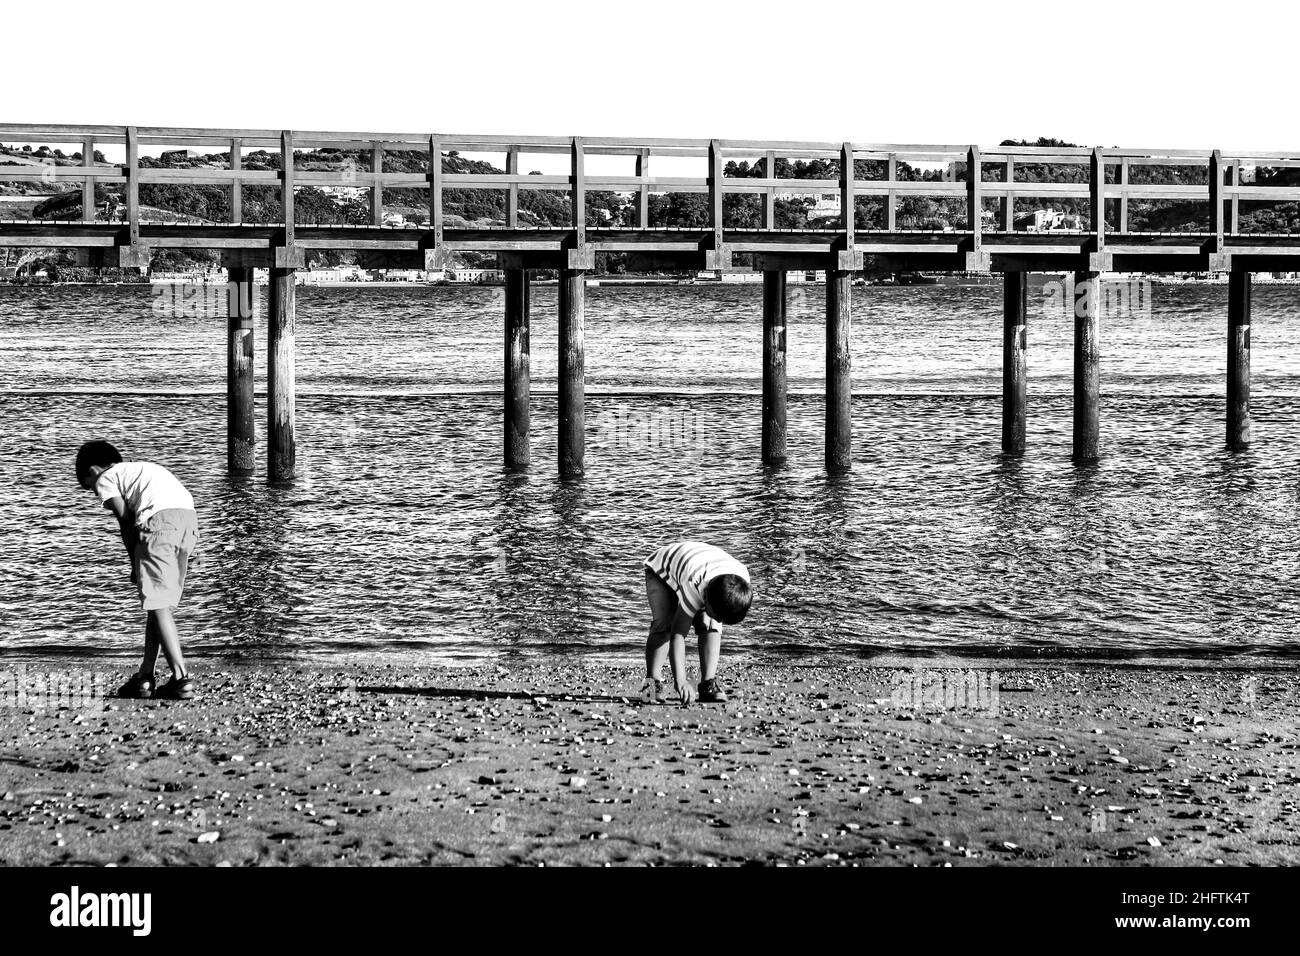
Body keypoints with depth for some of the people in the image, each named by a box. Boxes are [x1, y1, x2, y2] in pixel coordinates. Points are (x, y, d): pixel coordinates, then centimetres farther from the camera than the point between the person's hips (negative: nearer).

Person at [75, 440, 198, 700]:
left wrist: (134, 563, 14)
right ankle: (145, 676, 17)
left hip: (158, 520, -7)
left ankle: (181, 677, -12)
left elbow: (126, 521, 6)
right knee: (158, 603, 15)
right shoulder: (143, 468, 37)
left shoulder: (106, 478, 18)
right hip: (189, 516, 7)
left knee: (158, 605, -5)